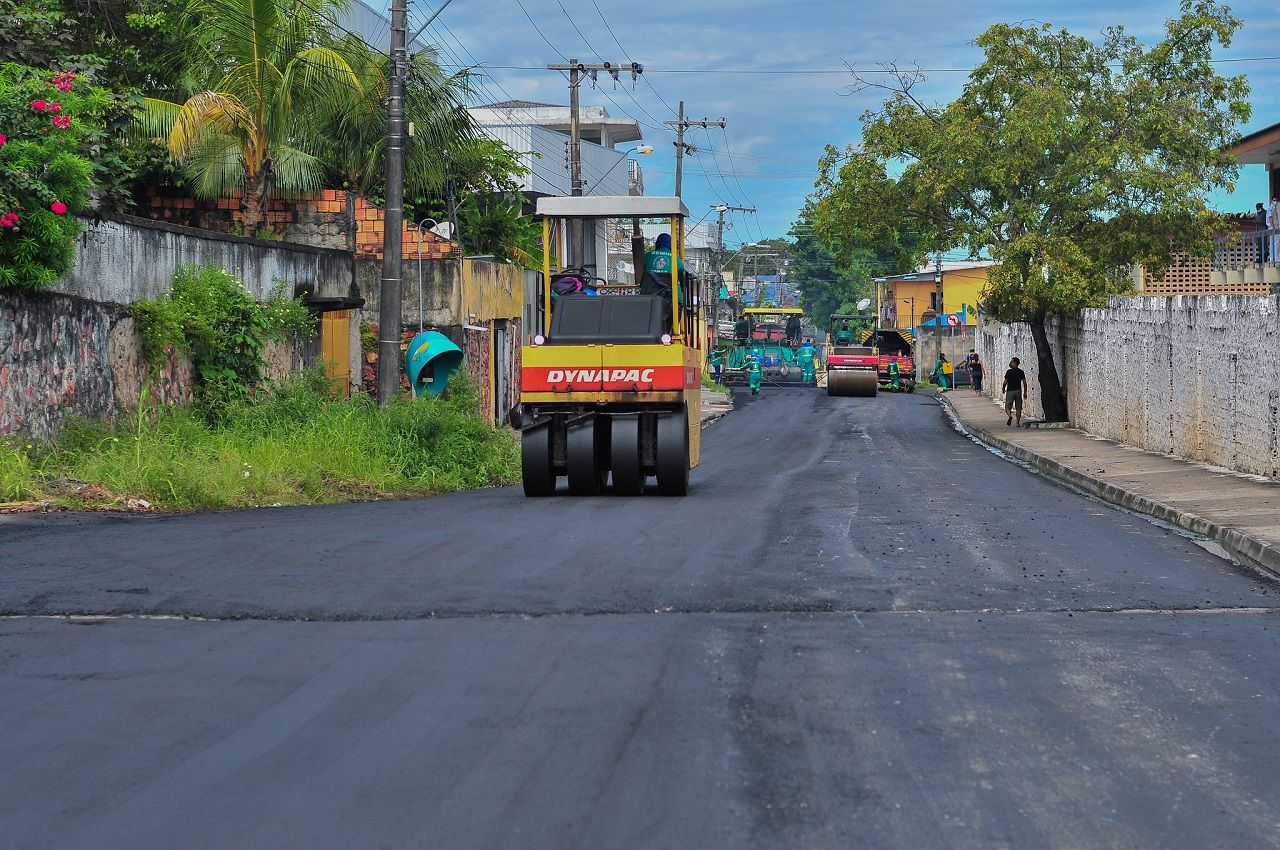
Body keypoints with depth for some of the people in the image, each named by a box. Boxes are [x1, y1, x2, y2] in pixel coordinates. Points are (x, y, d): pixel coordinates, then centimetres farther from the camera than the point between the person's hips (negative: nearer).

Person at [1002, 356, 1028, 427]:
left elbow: (1005, 382, -8)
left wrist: (1003, 389, 11)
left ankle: (1010, 416, -27)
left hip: (1010, 391, -3)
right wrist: (1025, 393, 9)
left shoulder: (1009, 371, -8)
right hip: (1018, 391, 3)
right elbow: (1024, 383, 3)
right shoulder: (1021, 372, 4)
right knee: (1018, 408, 9)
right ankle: (1018, 423, 7)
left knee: (1007, 407, 2)